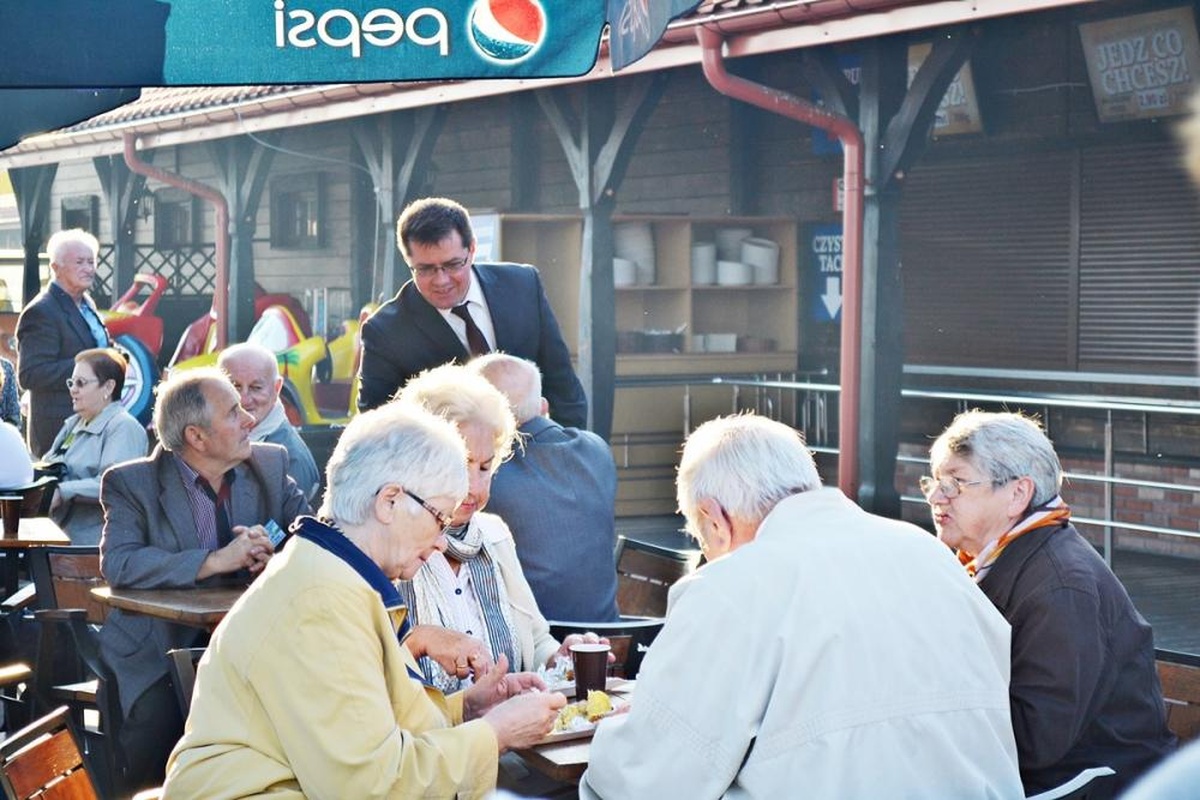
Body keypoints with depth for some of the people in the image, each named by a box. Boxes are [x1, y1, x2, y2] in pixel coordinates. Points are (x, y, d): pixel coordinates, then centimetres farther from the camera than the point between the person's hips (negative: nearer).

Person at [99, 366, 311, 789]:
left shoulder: (270, 464, 9)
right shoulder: (131, 483, -2)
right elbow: (117, 563, -16)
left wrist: (275, 548, -19)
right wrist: (215, 560, -25)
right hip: (159, 646, -2)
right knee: (159, 715, -30)